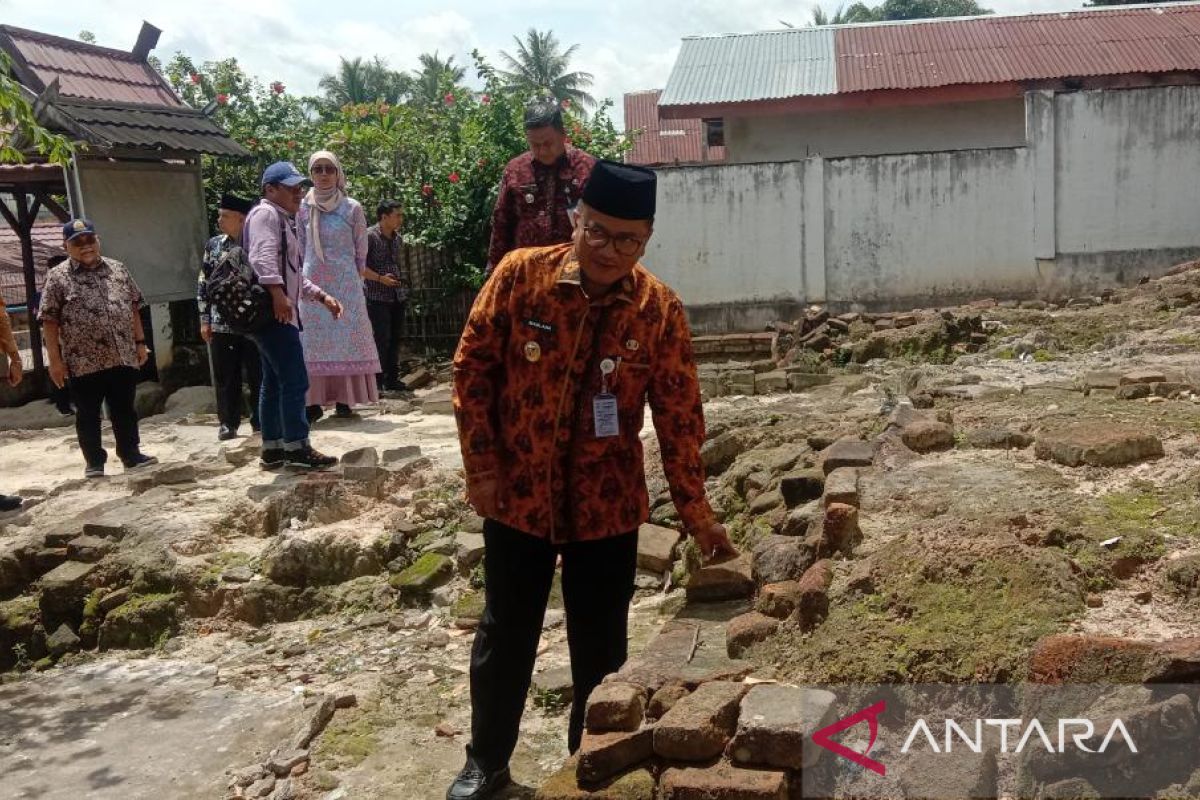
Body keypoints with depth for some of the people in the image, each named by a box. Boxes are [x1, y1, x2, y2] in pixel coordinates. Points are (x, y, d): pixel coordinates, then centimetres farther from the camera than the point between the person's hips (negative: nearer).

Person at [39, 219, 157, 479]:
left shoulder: (117, 269, 9)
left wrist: (140, 342, 9)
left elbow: (134, 308, 14)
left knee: (124, 410, 10)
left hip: (123, 356, 3)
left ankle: (132, 455, 21)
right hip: (83, 361, -3)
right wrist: (55, 360, -8)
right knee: (88, 414, 6)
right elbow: (49, 321, -4)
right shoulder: (57, 277, -3)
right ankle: (94, 463, 16)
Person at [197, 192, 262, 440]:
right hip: (221, 323, 3)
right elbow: (203, 283, 10)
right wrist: (204, 319, 5)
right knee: (225, 377, 7)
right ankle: (229, 423, 16)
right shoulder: (213, 245, 7)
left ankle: (260, 421, 17)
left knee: (257, 374, 5)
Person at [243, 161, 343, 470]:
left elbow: (292, 273, 31)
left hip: (280, 313, 11)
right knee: (295, 380, -10)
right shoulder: (265, 213, -6)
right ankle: (297, 448, -6)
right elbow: (262, 257, -23)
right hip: (272, 311, -11)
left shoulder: (283, 220, 26)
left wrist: (322, 296, 24)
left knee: (274, 383, 11)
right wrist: (277, 293, -33)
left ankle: (273, 450, 16)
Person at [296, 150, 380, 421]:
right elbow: (301, 248, 14)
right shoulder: (303, 208, 6)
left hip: (346, 284, -2)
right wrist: (308, 274, 13)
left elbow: (361, 251, 5)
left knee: (346, 337, -3)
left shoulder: (352, 208, 0)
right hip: (312, 282, 2)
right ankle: (314, 401, 1)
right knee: (313, 340, -1)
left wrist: (355, 280, 7)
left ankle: (344, 400, 2)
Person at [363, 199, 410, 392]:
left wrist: (405, 278, 11)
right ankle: (377, 382, 0)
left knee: (395, 339, 11)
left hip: (398, 296, 7)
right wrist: (380, 278, -20)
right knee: (381, 339, -7)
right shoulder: (369, 236, -10)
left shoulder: (398, 238, 12)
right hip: (377, 297, -7)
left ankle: (392, 380, 19)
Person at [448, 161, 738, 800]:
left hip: (609, 506, 0)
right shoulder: (520, 275, -10)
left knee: (601, 647, 12)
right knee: (504, 637, 13)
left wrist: (696, 516, -6)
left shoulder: (661, 311, -8)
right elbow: (472, 368, -3)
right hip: (517, 496, 0)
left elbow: (679, 418, -6)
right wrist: (482, 467, -6)